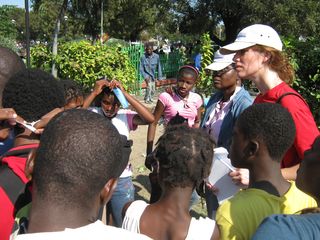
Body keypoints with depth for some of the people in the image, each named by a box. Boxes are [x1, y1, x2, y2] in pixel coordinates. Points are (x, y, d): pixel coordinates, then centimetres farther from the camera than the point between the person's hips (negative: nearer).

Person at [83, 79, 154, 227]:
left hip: (121, 180, 0)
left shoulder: (126, 116, -6)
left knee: (123, 225, 14)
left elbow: (150, 119, -22)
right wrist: (94, 93, -23)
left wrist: (124, 94, -24)